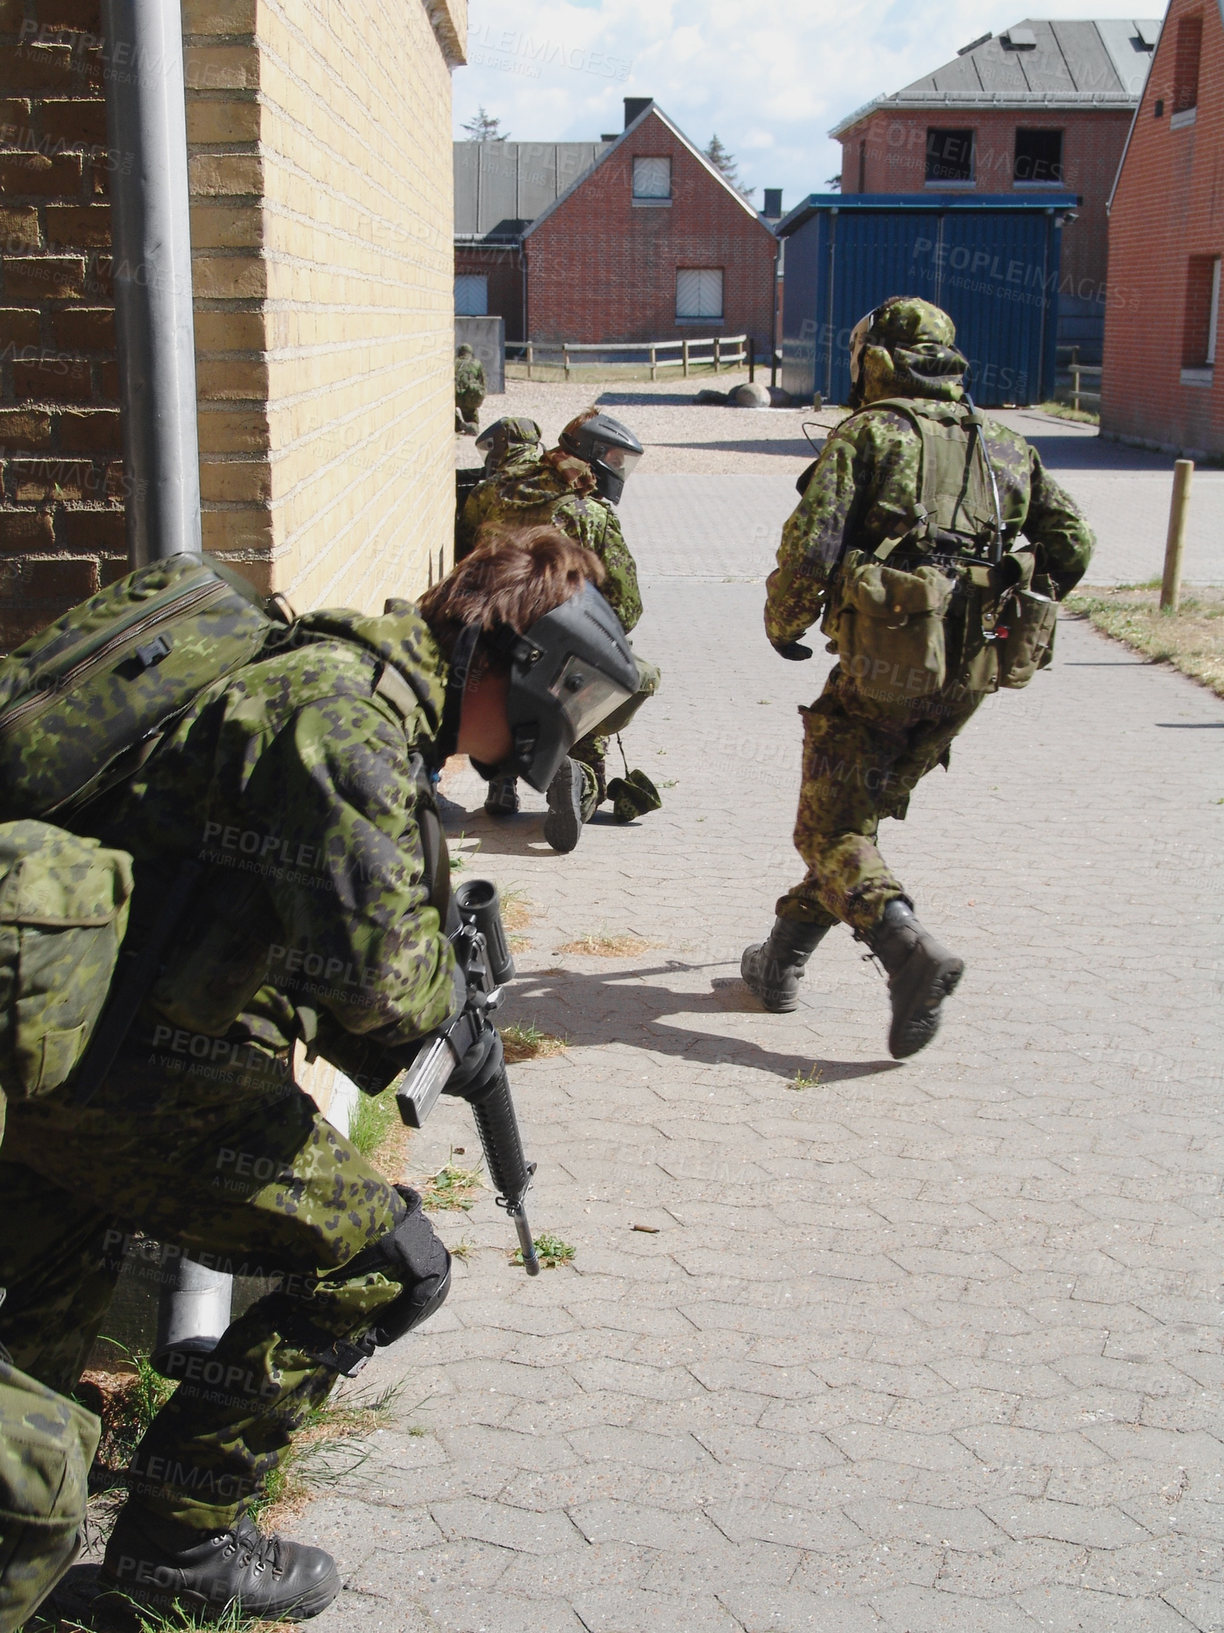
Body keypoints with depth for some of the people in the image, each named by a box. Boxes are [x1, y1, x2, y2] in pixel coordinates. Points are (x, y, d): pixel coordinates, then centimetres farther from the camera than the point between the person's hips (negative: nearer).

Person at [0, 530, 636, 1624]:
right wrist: (443, 990, -4)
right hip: (130, 1071, -11)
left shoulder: (327, 677, 15)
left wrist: (405, 1048, 17)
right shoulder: (350, 715, -18)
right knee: (387, 1265, -1)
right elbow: (370, 966, -26)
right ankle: (179, 1535, 11)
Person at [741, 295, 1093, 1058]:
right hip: (973, 671, 6)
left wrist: (784, 625, 6)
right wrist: (1014, 620, 20)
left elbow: (811, 543, -11)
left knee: (830, 829, 1)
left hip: (886, 660, -6)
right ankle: (782, 960, 25)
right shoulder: (1007, 447, 15)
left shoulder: (869, 433, -1)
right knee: (859, 812, 19)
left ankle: (912, 951, -22)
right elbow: (1073, 540, 9)